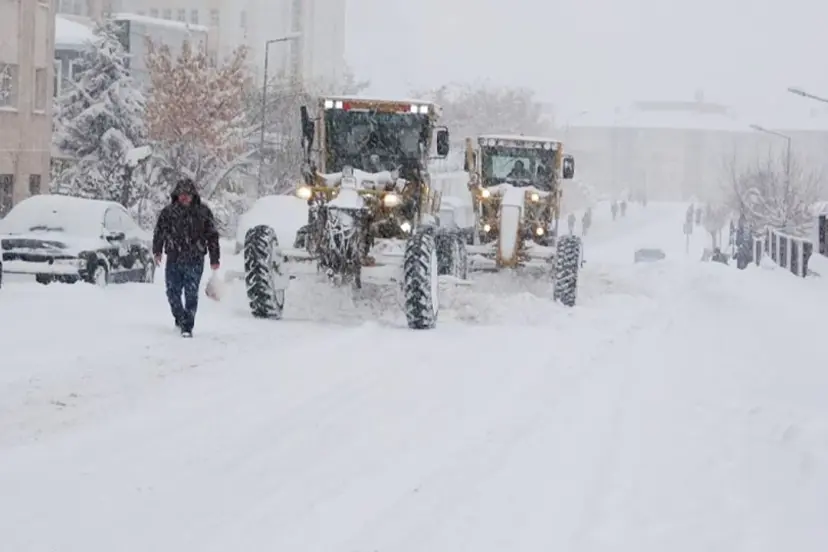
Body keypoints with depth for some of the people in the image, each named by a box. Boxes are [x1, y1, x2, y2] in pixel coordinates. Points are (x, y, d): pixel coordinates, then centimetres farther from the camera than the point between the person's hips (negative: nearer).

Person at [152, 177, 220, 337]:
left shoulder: (203, 212, 0)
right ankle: (180, 318, 29)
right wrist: (157, 251, 13)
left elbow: (212, 236, 4)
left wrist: (214, 258, 2)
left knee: (191, 294, -5)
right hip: (173, 260, 2)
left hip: (195, 262, -2)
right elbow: (159, 232, 15)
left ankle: (187, 327, 1)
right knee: (173, 293, 5)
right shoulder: (168, 212, 3)